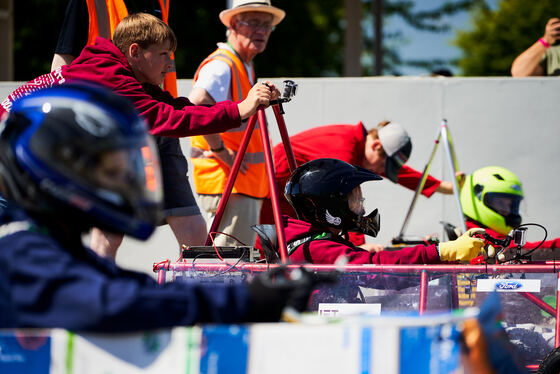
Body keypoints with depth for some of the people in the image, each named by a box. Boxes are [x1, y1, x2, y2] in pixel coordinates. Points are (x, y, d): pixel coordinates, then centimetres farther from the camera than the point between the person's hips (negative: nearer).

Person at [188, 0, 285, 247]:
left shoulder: (245, 67, 18)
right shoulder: (221, 66, -14)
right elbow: (196, 106, -31)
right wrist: (220, 150, -24)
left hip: (247, 182, 10)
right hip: (227, 182, -10)